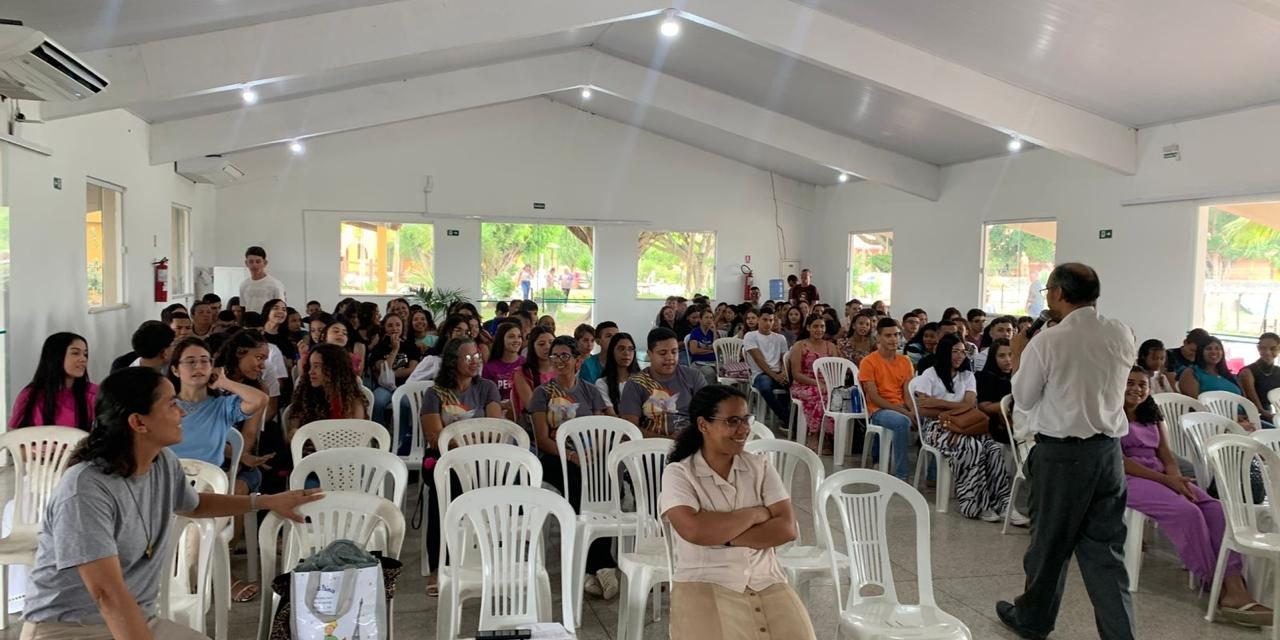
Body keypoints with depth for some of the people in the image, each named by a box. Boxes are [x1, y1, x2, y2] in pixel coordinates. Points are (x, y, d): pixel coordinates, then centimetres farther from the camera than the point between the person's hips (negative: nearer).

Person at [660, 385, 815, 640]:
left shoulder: (760, 466, 9)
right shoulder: (678, 473, -1)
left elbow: (786, 528, -1)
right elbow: (694, 530, -18)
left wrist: (723, 537, -11)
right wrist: (755, 514, -7)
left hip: (765, 580, 3)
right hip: (703, 583, -3)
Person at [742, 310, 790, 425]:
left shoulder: (780, 338, 18)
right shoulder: (750, 336, 4)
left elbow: (785, 359, 11)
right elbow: (759, 359, -6)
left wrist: (784, 373, -14)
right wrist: (774, 376, -17)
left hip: (779, 374, 4)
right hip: (760, 374, -4)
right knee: (765, 386, -41)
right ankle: (787, 419, -26)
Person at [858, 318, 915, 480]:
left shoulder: (905, 361, 10)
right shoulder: (868, 362, -7)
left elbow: (908, 392, 2)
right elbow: (874, 397, -12)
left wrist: (912, 411, -19)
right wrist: (901, 411, -19)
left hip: (902, 408, 6)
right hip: (878, 410, -6)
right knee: (902, 422, -37)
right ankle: (900, 475, -29)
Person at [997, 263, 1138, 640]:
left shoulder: (1046, 342, -13)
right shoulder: (1122, 336, 2)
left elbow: (1023, 399, -2)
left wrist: (1018, 355, 11)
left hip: (1061, 453, -4)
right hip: (1109, 449, 4)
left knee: (1050, 540, 11)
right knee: (1105, 548, 9)